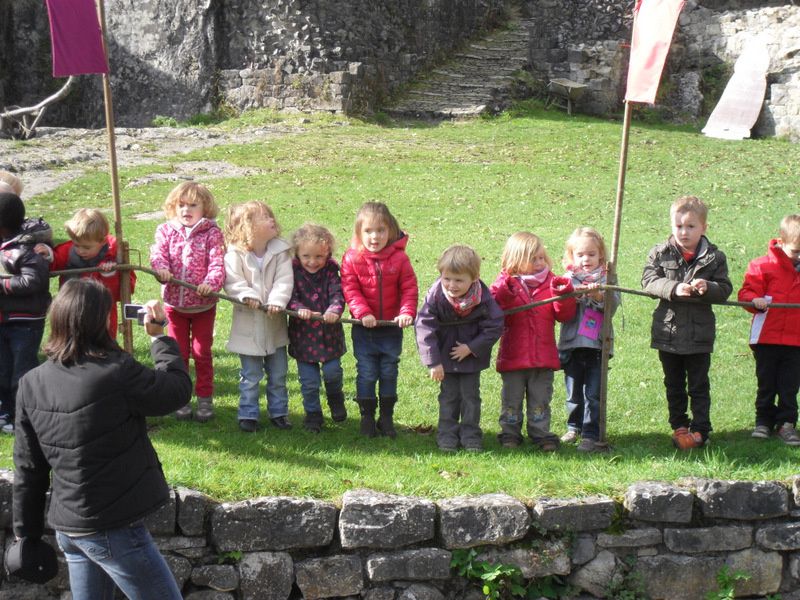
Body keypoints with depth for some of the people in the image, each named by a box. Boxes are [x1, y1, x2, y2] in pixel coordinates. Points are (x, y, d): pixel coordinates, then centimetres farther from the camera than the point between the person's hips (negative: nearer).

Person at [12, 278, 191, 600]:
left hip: (67, 526, 7)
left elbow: (28, 469, 5)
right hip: (112, 530, -7)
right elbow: (179, 389, -6)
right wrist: (159, 336, 6)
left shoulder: (31, 383, -1)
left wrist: (27, 531, 13)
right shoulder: (117, 372, -21)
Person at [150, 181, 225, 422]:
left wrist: (211, 282, -35)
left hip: (203, 304, -2)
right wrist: (161, 269, -35)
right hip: (174, 302, 2)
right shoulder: (166, 231, 0)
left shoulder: (211, 233, -8)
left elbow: (217, 263, -16)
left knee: (202, 352, 7)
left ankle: (205, 398, 20)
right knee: (178, 353, 12)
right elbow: (158, 254, -12)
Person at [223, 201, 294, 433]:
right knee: (250, 376, 7)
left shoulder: (280, 251, -5)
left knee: (278, 374, 14)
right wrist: (248, 295, -32)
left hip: (275, 324, 3)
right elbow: (233, 282, -17)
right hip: (248, 324, -3)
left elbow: (284, 281, -12)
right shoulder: (235, 255, -11)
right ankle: (248, 414, 19)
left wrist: (277, 301, -27)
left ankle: (278, 411, 28)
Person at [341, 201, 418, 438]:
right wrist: (363, 313, -22)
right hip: (364, 329, -1)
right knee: (366, 373, 4)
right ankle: (367, 417, 16)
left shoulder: (399, 258, -7)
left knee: (389, 372, 10)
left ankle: (387, 417, 21)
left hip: (392, 327, 1)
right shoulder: (352, 259, -8)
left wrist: (407, 312, -19)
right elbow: (350, 290, -10)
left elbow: (409, 288, -5)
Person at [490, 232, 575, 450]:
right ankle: (510, 433, 20)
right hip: (513, 357, -1)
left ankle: (541, 434, 18)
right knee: (512, 398, 9)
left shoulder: (551, 283, 4)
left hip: (543, 357, 1)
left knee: (540, 399, 9)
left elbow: (565, 315, -1)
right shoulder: (506, 283, -1)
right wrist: (503, 293, -28)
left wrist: (564, 294, -17)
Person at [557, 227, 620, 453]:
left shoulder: (606, 278, 4)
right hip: (571, 343, 2)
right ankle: (574, 427, 30)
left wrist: (599, 296, -24)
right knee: (573, 391, 13)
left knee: (593, 393, -3)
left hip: (597, 344, -2)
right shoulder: (568, 278, 6)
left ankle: (590, 434, 3)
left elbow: (612, 306, -7)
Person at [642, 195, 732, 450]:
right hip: (667, 331, 2)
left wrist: (707, 288, -26)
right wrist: (674, 288, -28)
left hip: (699, 333, -2)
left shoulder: (714, 257, -3)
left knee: (698, 385, 6)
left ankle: (700, 429, 13)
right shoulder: (660, 253, -3)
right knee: (674, 385, 15)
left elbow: (725, 289, -5)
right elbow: (649, 280, -13)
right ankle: (679, 426, 26)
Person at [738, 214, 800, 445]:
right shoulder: (763, 266, -5)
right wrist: (755, 300, -28)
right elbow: (747, 291, -8)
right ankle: (764, 421, 20)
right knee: (766, 384, 9)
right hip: (766, 337, -2)